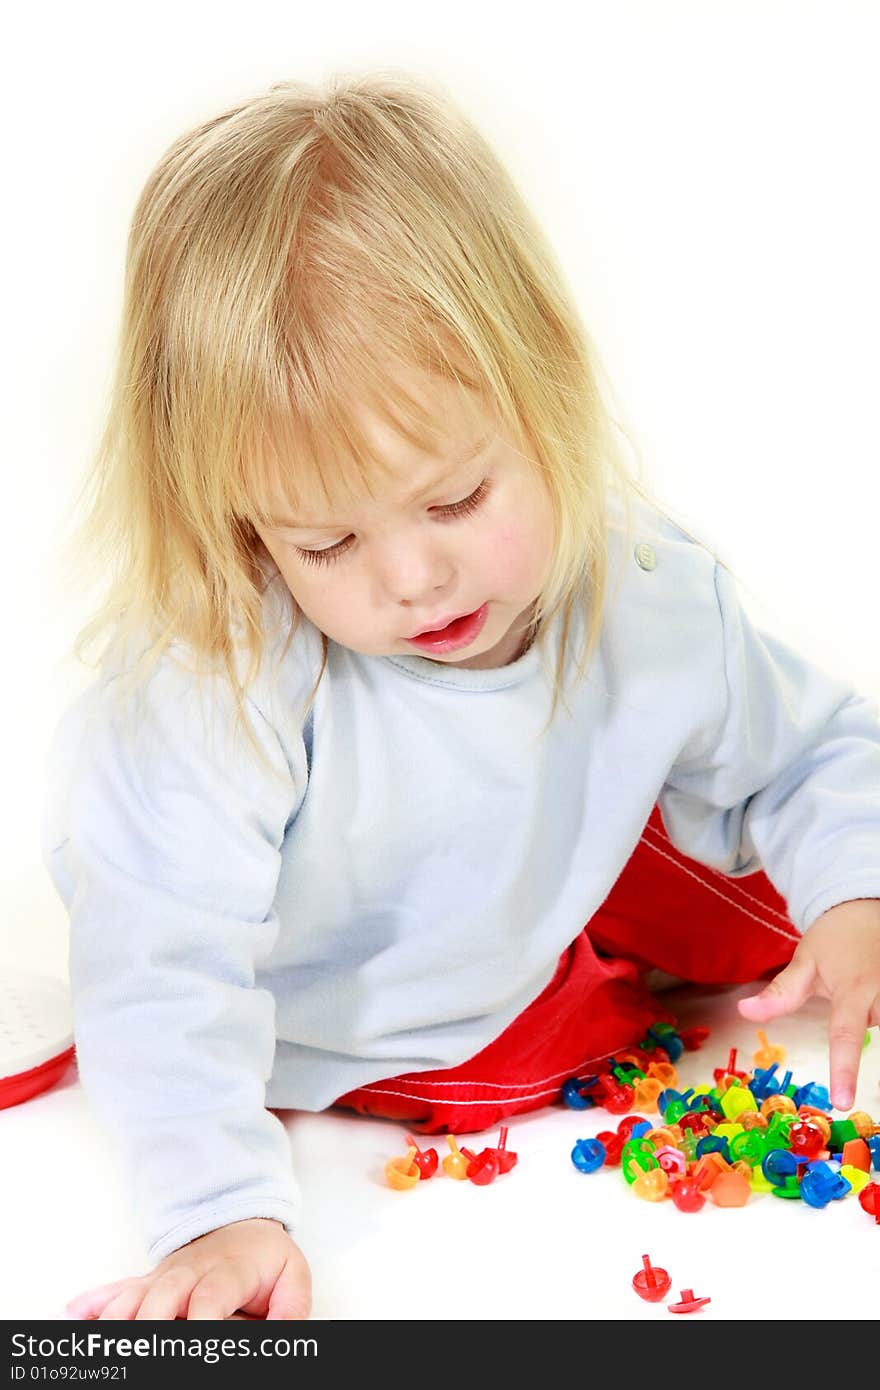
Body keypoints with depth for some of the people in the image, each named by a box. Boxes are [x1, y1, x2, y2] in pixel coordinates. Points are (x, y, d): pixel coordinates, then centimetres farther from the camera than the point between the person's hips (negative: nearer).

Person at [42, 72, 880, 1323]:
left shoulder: (655, 607, -26)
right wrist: (223, 1209, -46)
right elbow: (164, 957, -38)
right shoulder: (218, 675, -40)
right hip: (304, 1048, 0)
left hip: (515, 964, 1)